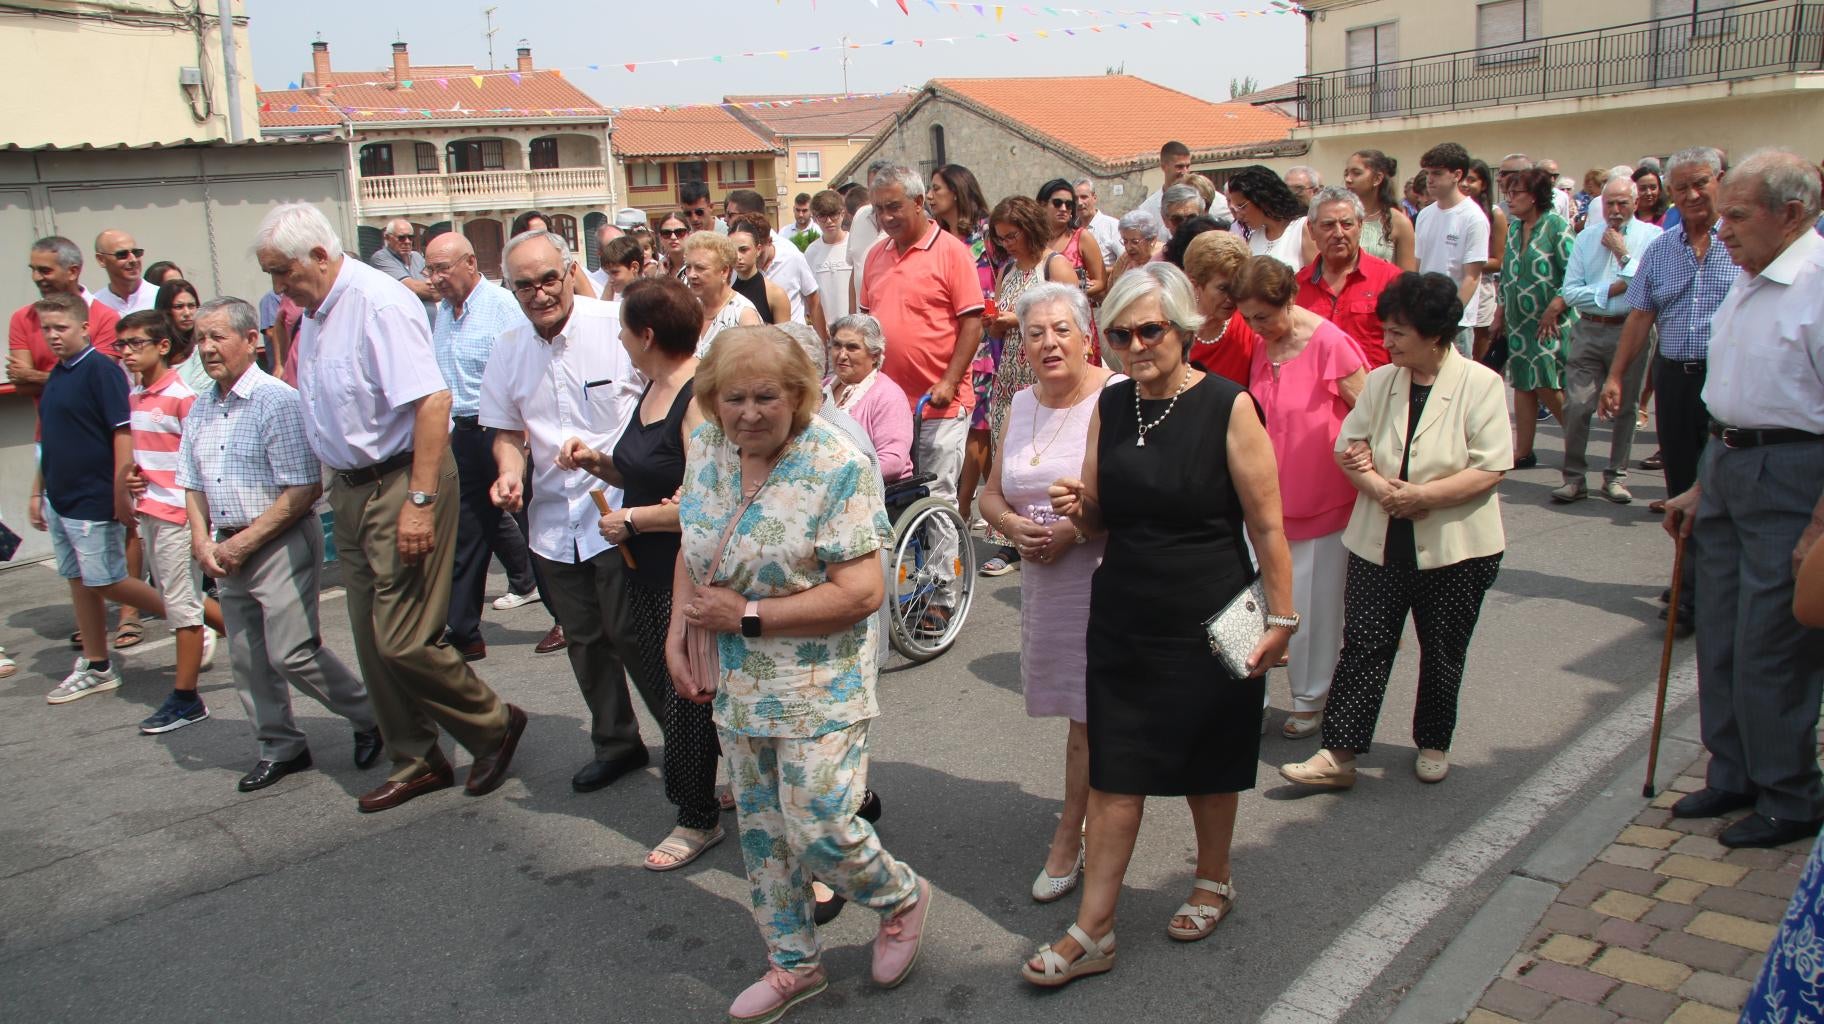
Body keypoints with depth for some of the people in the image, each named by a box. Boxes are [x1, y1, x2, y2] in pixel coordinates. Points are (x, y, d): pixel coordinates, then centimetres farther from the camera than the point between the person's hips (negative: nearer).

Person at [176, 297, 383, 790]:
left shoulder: (278, 401, -14)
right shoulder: (200, 409, 11)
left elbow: (304, 489, -19)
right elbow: (193, 485, 17)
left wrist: (243, 542, -15)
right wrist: (202, 541, 0)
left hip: (282, 543, -8)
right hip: (230, 552, 8)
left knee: (292, 652, -10)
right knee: (246, 658, 11)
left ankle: (372, 717, 10)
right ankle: (280, 747, 25)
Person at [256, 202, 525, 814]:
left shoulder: (378, 303, -17)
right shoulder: (312, 313, 12)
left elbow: (432, 401, -24)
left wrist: (420, 500, -26)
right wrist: (336, 486, 15)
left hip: (400, 481, -9)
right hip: (350, 487, 9)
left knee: (402, 641, -8)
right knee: (372, 642, 12)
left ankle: (495, 725, 15)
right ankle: (416, 763, 25)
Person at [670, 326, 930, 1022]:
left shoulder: (837, 466, -20)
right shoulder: (704, 450, -1)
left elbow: (862, 592, -23)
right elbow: (692, 551, 13)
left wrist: (747, 615, -21)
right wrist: (676, 634, 0)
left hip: (820, 685, -6)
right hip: (736, 682, 6)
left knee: (817, 828, -6)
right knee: (760, 829, 16)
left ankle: (901, 897, 26)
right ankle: (793, 964, 36)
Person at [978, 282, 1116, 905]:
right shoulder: (1021, 404, 10)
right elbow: (991, 494, 15)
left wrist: (1074, 530, -20)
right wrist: (1011, 524, -5)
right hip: (1042, 579, 6)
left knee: (1088, 712, 0)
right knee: (1080, 706, 15)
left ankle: (1068, 839, 11)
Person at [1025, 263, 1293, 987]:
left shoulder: (1227, 407, -12)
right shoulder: (1110, 405, 3)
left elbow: (1267, 525, -10)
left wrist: (1281, 618, -11)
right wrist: (1078, 507, -11)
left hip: (1209, 623, -4)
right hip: (1122, 620, 4)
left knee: (1209, 765, 15)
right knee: (1115, 771, 5)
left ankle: (1214, 880, 41)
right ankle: (1093, 931, 13)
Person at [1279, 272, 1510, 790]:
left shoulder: (1480, 384, -8)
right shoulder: (1380, 381, 4)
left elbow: (1490, 468, -14)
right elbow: (1349, 446, 2)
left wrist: (1421, 497, -22)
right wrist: (1380, 488, -17)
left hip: (1454, 547, -2)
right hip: (1379, 543, 3)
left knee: (1442, 652, 12)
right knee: (1363, 647, 0)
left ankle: (1433, 745, 31)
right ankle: (1338, 755, 3)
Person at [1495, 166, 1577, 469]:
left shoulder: (1556, 225, -11)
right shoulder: (1514, 228, 11)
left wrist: (1554, 309, -18)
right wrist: (1500, 313, 15)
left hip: (1549, 322, -7)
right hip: (1519, 321, 7)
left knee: (1547, 387, -8)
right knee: (1522, 385, 8)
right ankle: (1523, 452, 14)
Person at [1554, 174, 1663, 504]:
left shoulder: (1651, 236, 1)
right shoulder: (1586, 237, 8)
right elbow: (1570, 291, 2)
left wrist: (1623, 253, -10)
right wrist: (1610, 290, -9)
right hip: (1588, 331, 1)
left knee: (1624, 408, 8)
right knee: (1576, 406, -6)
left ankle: (1616, 476, 19)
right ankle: (1574, 477, 3)